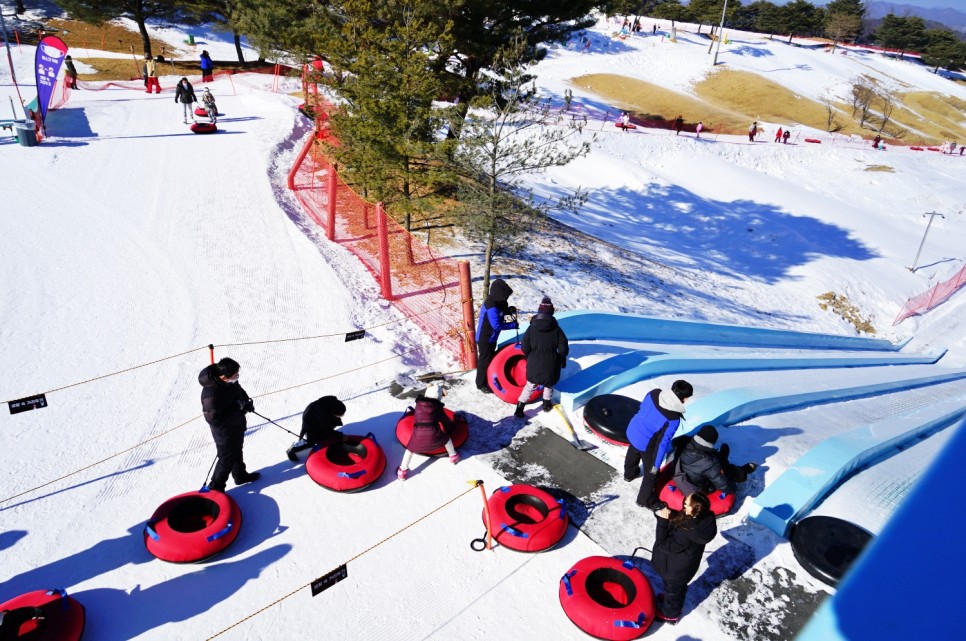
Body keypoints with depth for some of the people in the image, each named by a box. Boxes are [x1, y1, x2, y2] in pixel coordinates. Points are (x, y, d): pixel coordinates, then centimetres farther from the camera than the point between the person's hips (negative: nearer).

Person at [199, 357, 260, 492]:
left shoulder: (230, 382, -15)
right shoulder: (211, 395, -39)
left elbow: (239, 390, 7)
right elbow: (214, 419, -34)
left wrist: (247, 400, -12)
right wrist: (238, 408, -33)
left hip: (237, 425, 8)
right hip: (225, 432, -8)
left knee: (237, 452, 29)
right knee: (227, 460, 11)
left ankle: (241, 475, 53)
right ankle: (215, 488, 34)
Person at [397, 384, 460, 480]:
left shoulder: (418, 404, 13)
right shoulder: (437, 407, 10)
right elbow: (445, 420, 23)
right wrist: (451, 427, 44)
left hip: (418, 434, 1)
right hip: (434, 434, 0)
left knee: (410, 449, 20)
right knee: (446, 438, 28)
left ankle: (402, 471, 18)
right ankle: (453, 456, 44)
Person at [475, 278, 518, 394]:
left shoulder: (497, 301, -3)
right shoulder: (491, 307, -34)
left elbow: (500, 312, 13)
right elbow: (497, 325, -34)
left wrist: (509, 310, -8)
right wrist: (513, 325, -27)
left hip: (491, 336, 10)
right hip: (484, 338, -10)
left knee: (491, 358, 23)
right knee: (485, 360, 4)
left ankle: (488, 379, 41)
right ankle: (481, 384, 19)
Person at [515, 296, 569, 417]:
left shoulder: (531, 328, -8)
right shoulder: (556, 329, -7)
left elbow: (525, 348, -7)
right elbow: (564, 348, -6)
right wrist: (562, 358, 13)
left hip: (534, 363, 0)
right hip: (551, 364, 0)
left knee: (530, 385, 12)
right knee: (548, 384, 24)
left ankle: (519, 409, 8)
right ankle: (547, 404, 38)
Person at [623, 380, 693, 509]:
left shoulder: (654, 393, -18)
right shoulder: (673, 419, -33)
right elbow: (663, 442, -25)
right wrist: (656, 465, -13)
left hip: (632, 430, 7)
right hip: (645, 444, -7)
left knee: (632, 453, 37)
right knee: (651, 473, 18)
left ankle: (629, 474, 67)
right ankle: (645, 500, 39)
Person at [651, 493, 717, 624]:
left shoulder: (686, 533, -46)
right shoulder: (704, 519, -22)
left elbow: (663, 545, -33)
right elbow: (676, 518, -5)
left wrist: (663, 520, -36)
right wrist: (667, 514, -24)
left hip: (676, 569, -6)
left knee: (672, 589, 24)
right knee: (679, 587, 35)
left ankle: (669, 614, 51)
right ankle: (670, 600, 63)